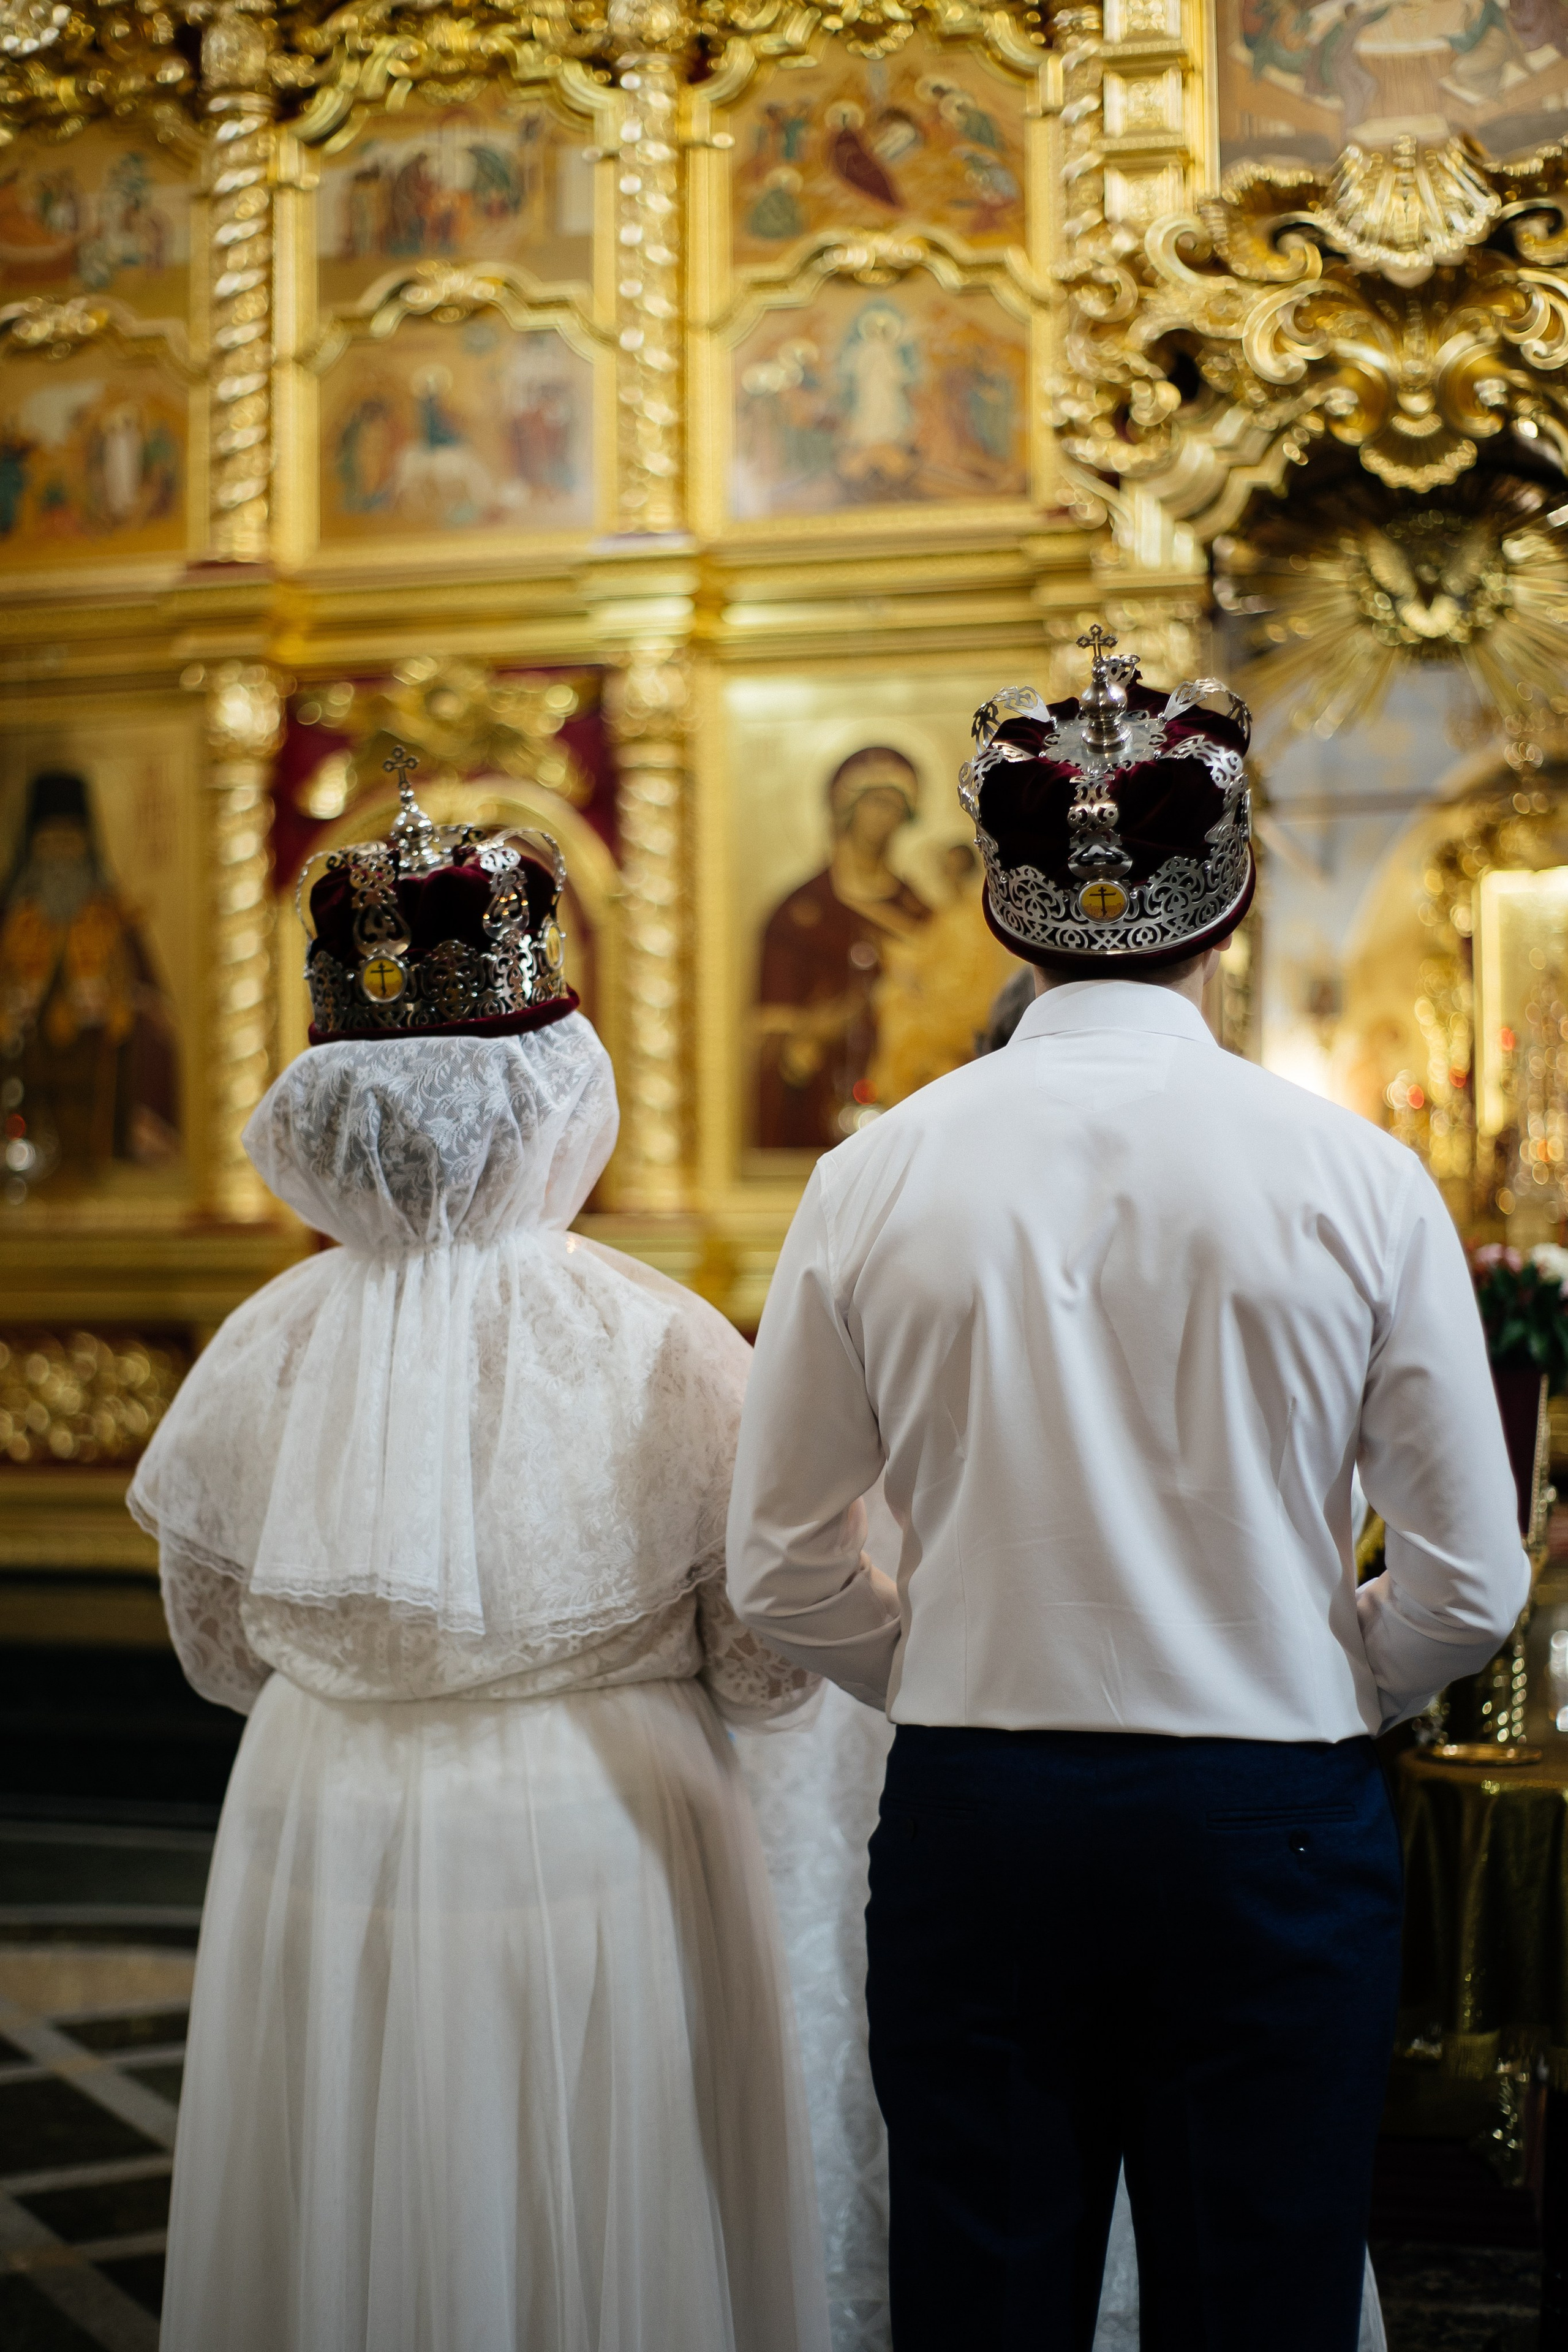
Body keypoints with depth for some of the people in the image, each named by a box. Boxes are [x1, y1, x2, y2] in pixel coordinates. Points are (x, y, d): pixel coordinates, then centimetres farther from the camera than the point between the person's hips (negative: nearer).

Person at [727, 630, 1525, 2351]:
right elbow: (1469, 1588, -4)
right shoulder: (1357, 1180, -7)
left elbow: (782, 1575, 1)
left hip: (971, 1824, 1)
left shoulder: (876, 1180, -4)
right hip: (1271, 1831, -1)